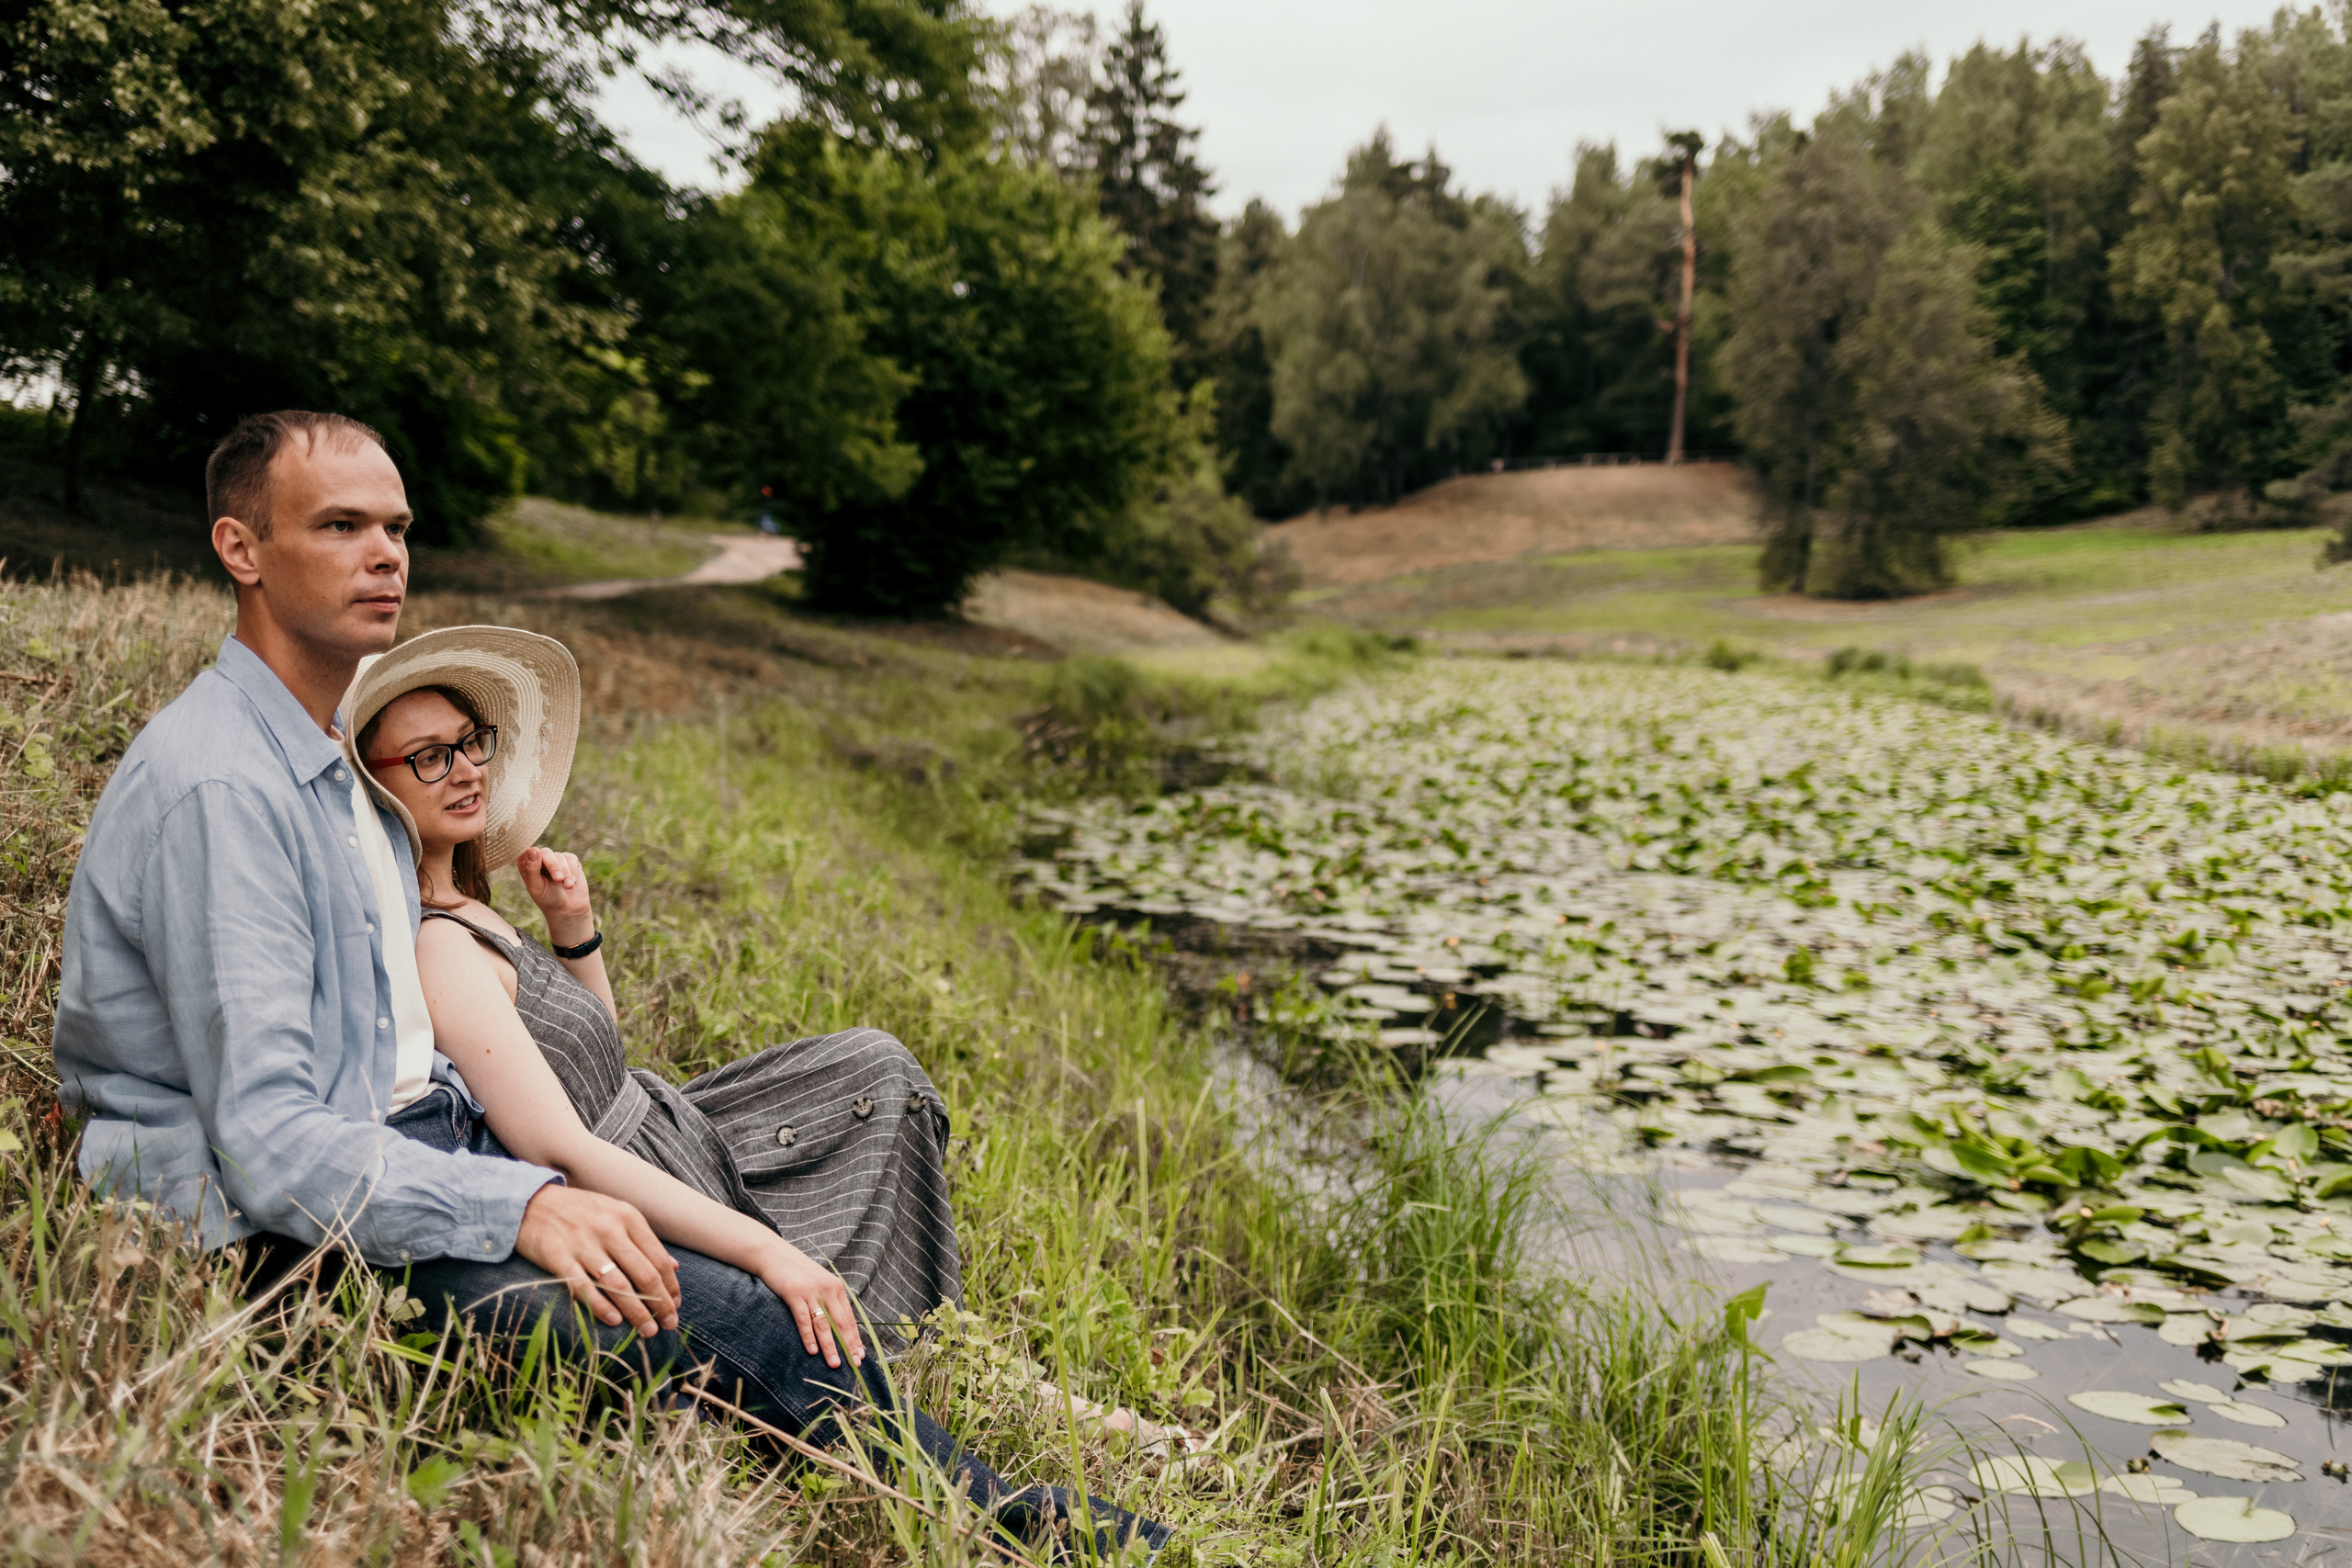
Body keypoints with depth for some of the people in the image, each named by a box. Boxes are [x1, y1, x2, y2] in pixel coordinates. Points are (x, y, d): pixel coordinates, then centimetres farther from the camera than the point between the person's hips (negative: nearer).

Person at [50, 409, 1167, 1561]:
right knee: (731, 1317, -23)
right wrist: (520, 1206, -34)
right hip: (285, 1227, -10)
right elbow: (267, 1139, -25)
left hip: (406, 1149, 10)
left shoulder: (342, 744, 14)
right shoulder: (216, 787, -19)